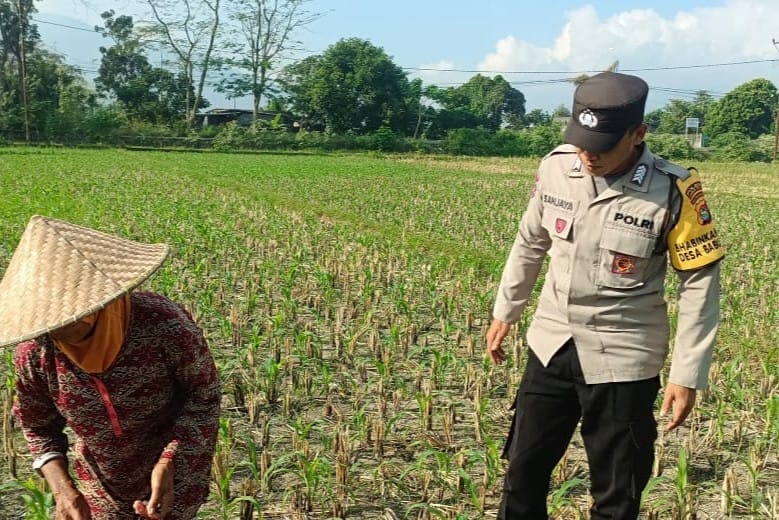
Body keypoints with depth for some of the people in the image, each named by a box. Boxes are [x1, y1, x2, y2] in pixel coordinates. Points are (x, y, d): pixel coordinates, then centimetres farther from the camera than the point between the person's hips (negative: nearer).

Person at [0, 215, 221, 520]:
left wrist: (168, 464, -28)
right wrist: (62, 488, -20)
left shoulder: (164, 324, -31)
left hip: (175, 476, -3)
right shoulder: (35, 352, -21)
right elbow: (38, 426, -4)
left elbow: (203, 394, -15)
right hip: (101, 487, 3)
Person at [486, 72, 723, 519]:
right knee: (524, 466, 15)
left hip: (622, 359, -3)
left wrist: (688, 374, -10)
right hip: (551, 345, 4)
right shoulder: (556, 167, -6)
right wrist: (505, 312, 17)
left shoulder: (673, 191, -17)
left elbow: (701, 282, -9)